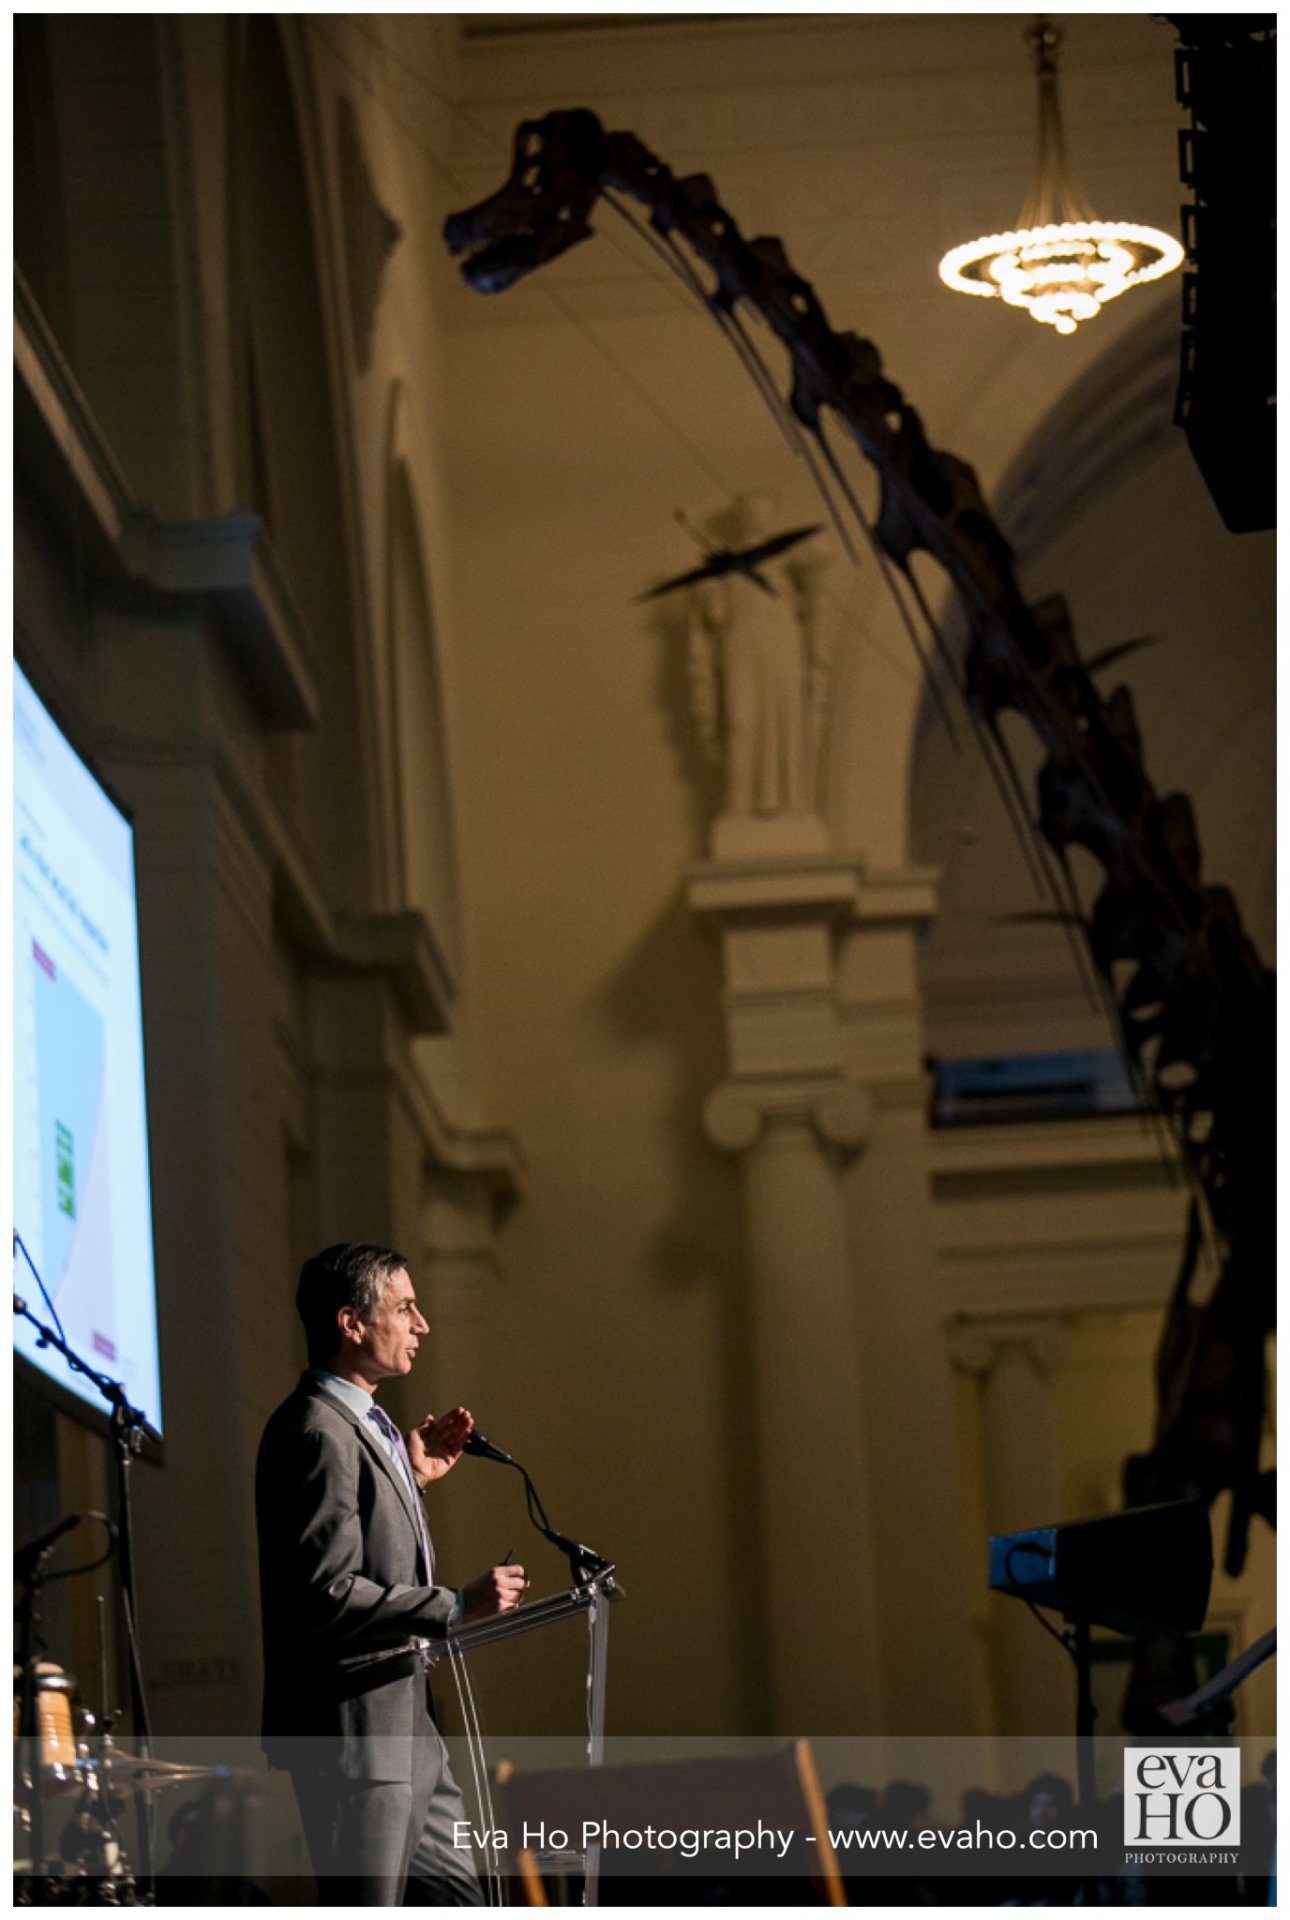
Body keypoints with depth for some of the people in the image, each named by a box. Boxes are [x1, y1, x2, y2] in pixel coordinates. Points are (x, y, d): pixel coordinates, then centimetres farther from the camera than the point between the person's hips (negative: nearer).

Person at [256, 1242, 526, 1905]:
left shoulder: (359, 1425, 16)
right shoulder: (316, 1432, -17)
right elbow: (327, 1595, -24)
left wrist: (412, 1478, 14)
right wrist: (456, 1606, -21)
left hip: (400, 1724, 11)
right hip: (351, 1728, -11)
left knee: (456, 1899, 14)